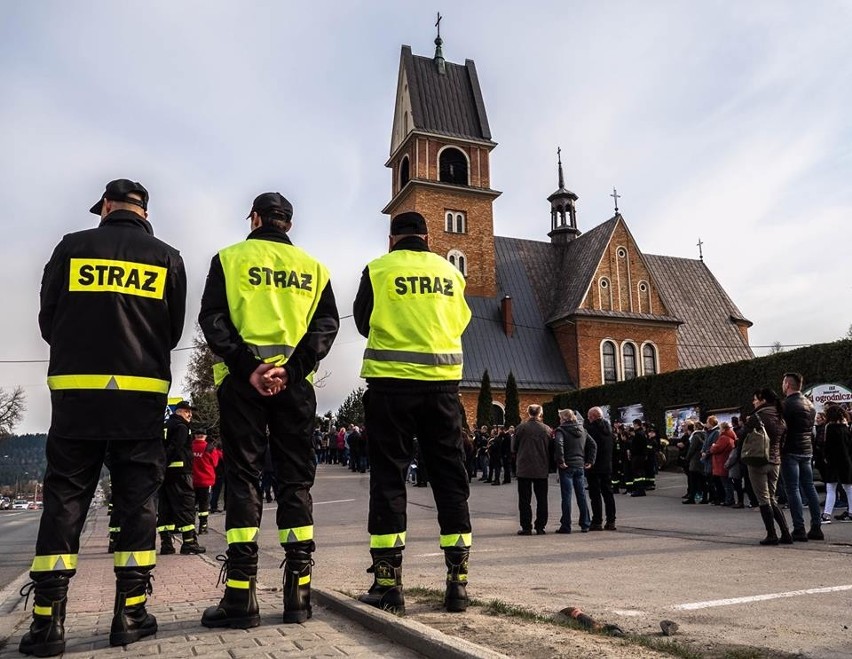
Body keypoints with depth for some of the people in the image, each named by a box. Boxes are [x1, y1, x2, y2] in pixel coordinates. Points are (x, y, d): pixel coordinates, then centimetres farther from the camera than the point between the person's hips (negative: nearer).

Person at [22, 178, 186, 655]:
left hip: (76, 390, 0)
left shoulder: (73, 247, 5)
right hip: (143, 394, 0)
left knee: (64, 500, 5)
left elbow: (47, 320, 9)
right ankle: (131, 615, 7)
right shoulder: (167, 258, 5)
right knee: (137, 499, 5)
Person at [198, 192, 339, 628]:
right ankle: (298, 592, 6)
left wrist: (246, 366, -11)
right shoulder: (313, 267, 13)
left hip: (240, 380, -2)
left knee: (242, 480, 1)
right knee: (295, 481, 6)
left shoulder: (230, 258, 7)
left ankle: (241, 596, 0)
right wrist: (291, 367, -10)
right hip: (296, 383, 2)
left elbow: (212, 318, -5)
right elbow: (327, 324, 0)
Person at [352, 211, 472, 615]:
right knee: (449, 475, 7)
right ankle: (457, 582, 9)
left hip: (391, 381, -2)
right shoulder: (450, 271, 8)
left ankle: (388, 584, 4)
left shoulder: (378, 270, 1)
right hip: (442, 382, 3)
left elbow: (362, 322, 9)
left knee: (388, 476, 3)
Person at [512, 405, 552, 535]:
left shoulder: (521, 427, -7)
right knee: (542, 499, 11)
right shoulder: (547, 429, -2)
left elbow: (514, 448, 0)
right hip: (542, 470, 2)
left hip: (524, 469, -2)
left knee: (524, 499, 5)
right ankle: (540, 527, 12)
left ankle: (526, 527, 3)